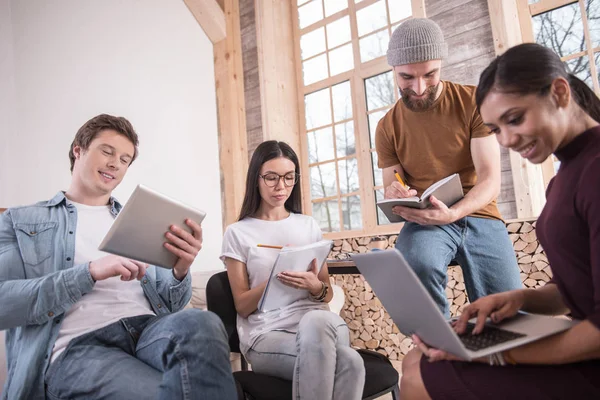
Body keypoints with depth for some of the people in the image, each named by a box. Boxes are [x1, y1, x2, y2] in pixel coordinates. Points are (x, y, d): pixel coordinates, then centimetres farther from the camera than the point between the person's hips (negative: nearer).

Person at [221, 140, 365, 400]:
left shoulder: (309, 225, 14)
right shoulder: (238, 233, 5)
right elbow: (242, 306, 3)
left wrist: (315, 288, -9)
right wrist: (277, 279, -15)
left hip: (319, 324, 4)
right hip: (267, 336, -3)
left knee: (317, 320, -37)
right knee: (349, 362, -33)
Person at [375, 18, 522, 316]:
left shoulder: (474, 102, -2)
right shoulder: (387, 127, 4)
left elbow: (490, 181, -9)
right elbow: (391, 191, 7)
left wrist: (452, 214, -29)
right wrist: (394, 197, -19)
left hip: (478, 216, 1)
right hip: (423, 221, 0)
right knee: (419, 264, -34)